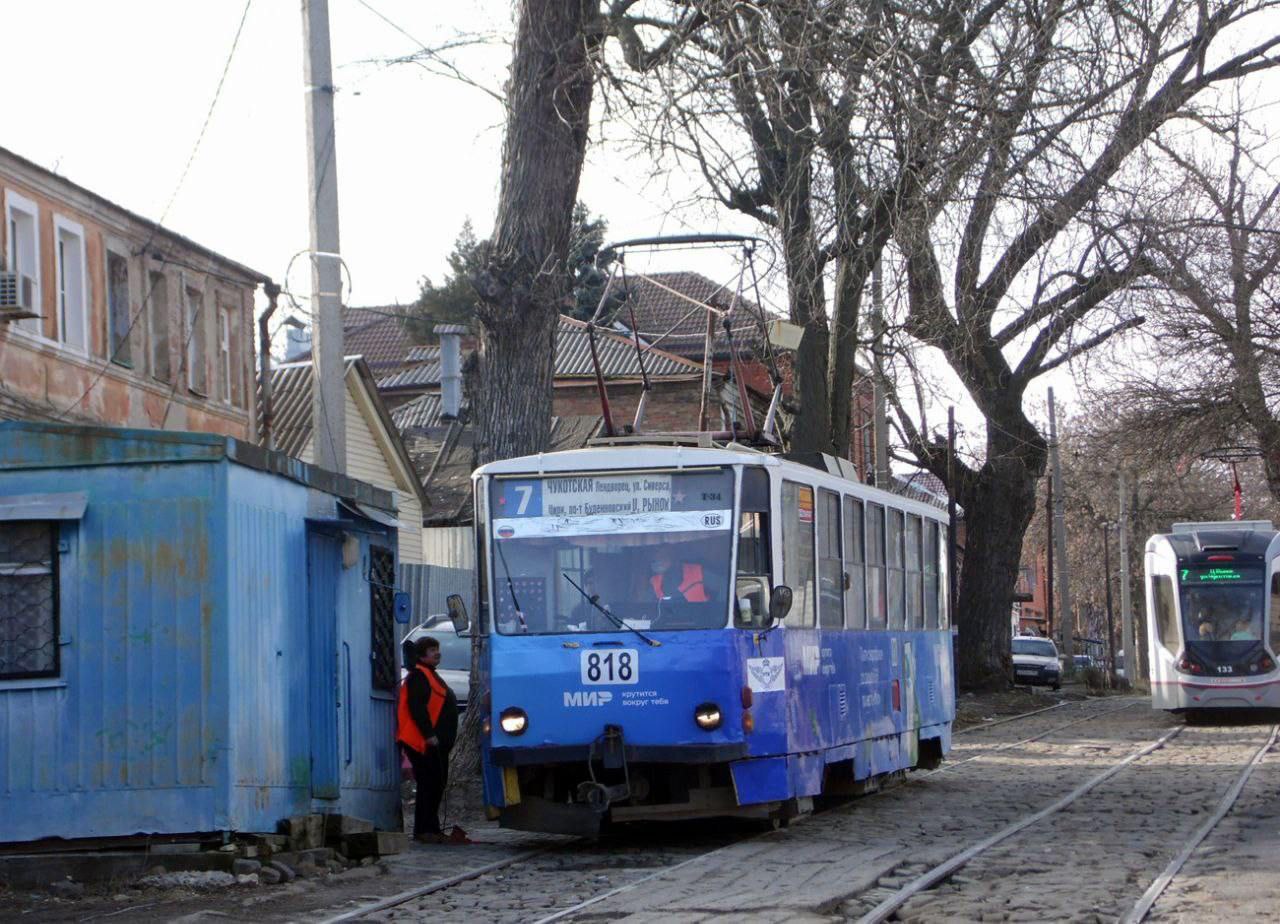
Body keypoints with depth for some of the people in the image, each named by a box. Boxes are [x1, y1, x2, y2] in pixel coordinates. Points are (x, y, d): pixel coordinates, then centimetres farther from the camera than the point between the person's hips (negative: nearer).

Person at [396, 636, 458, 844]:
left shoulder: (429, 675, 23)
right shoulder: (419, 675, -11)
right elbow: (416, 707, -21)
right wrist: (429, 734, -24)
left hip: (436, 744, 11)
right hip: (424, 743, -11)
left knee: (436, 785, 12)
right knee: (430, 785, -11)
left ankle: (430, 830, 17)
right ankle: (424, 831, -10)